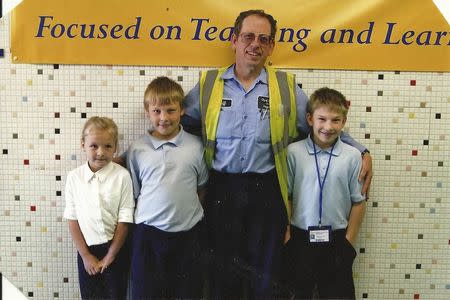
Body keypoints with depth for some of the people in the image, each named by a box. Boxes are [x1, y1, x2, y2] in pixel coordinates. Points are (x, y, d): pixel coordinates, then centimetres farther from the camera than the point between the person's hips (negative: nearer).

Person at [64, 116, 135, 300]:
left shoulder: (122, 176, -13)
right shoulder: (74, 177, -5)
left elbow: (124, 220, -9)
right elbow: (72, 219, -1)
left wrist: (109, 256, -5)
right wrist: (86, 255, -4)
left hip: (114, 248, -2)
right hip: (86, 249, 2)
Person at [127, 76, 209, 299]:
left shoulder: (196, 146, -2)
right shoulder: (137, 149, -1)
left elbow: (202, 186, 7)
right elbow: (134, 191, 6)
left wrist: (189, 212, 1)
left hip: (187, 233, 0)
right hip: (148, 233, 0)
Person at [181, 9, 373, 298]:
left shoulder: (286, 86, 5)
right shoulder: (208, 84, 4)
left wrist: (362, 151, 5)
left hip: (267, 191, 0)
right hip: (222, 189, 0)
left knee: (265, 276, 12)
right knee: (224, 274, 13)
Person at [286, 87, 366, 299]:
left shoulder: (352, 156, -6)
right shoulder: (293, 152, -8)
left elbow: (358, 202, 0)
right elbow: (285, 196, -2)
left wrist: (349, 241, 0)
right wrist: (286, 235, -1)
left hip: (337, 240, 0)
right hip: (300, 238, 0)